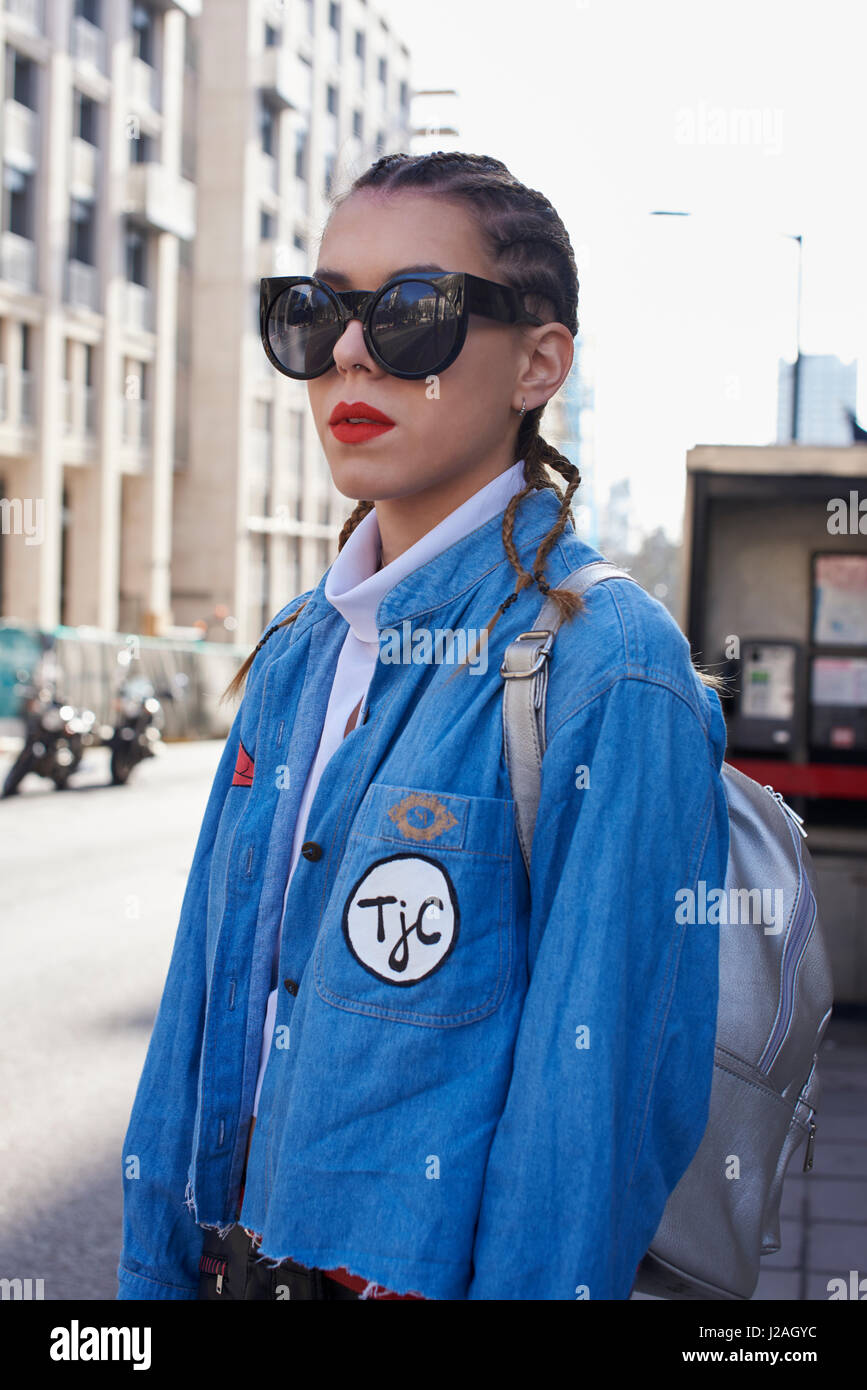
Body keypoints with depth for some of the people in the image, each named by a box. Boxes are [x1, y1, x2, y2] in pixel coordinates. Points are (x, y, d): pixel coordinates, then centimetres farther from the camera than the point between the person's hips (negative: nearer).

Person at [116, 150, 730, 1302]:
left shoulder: (610, 676, -17)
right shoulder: (298, 655, 5)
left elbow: (598, 1110, -18)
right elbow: (212, 987, 8)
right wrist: (157, 1269, 8)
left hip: (429, 1268, -6)